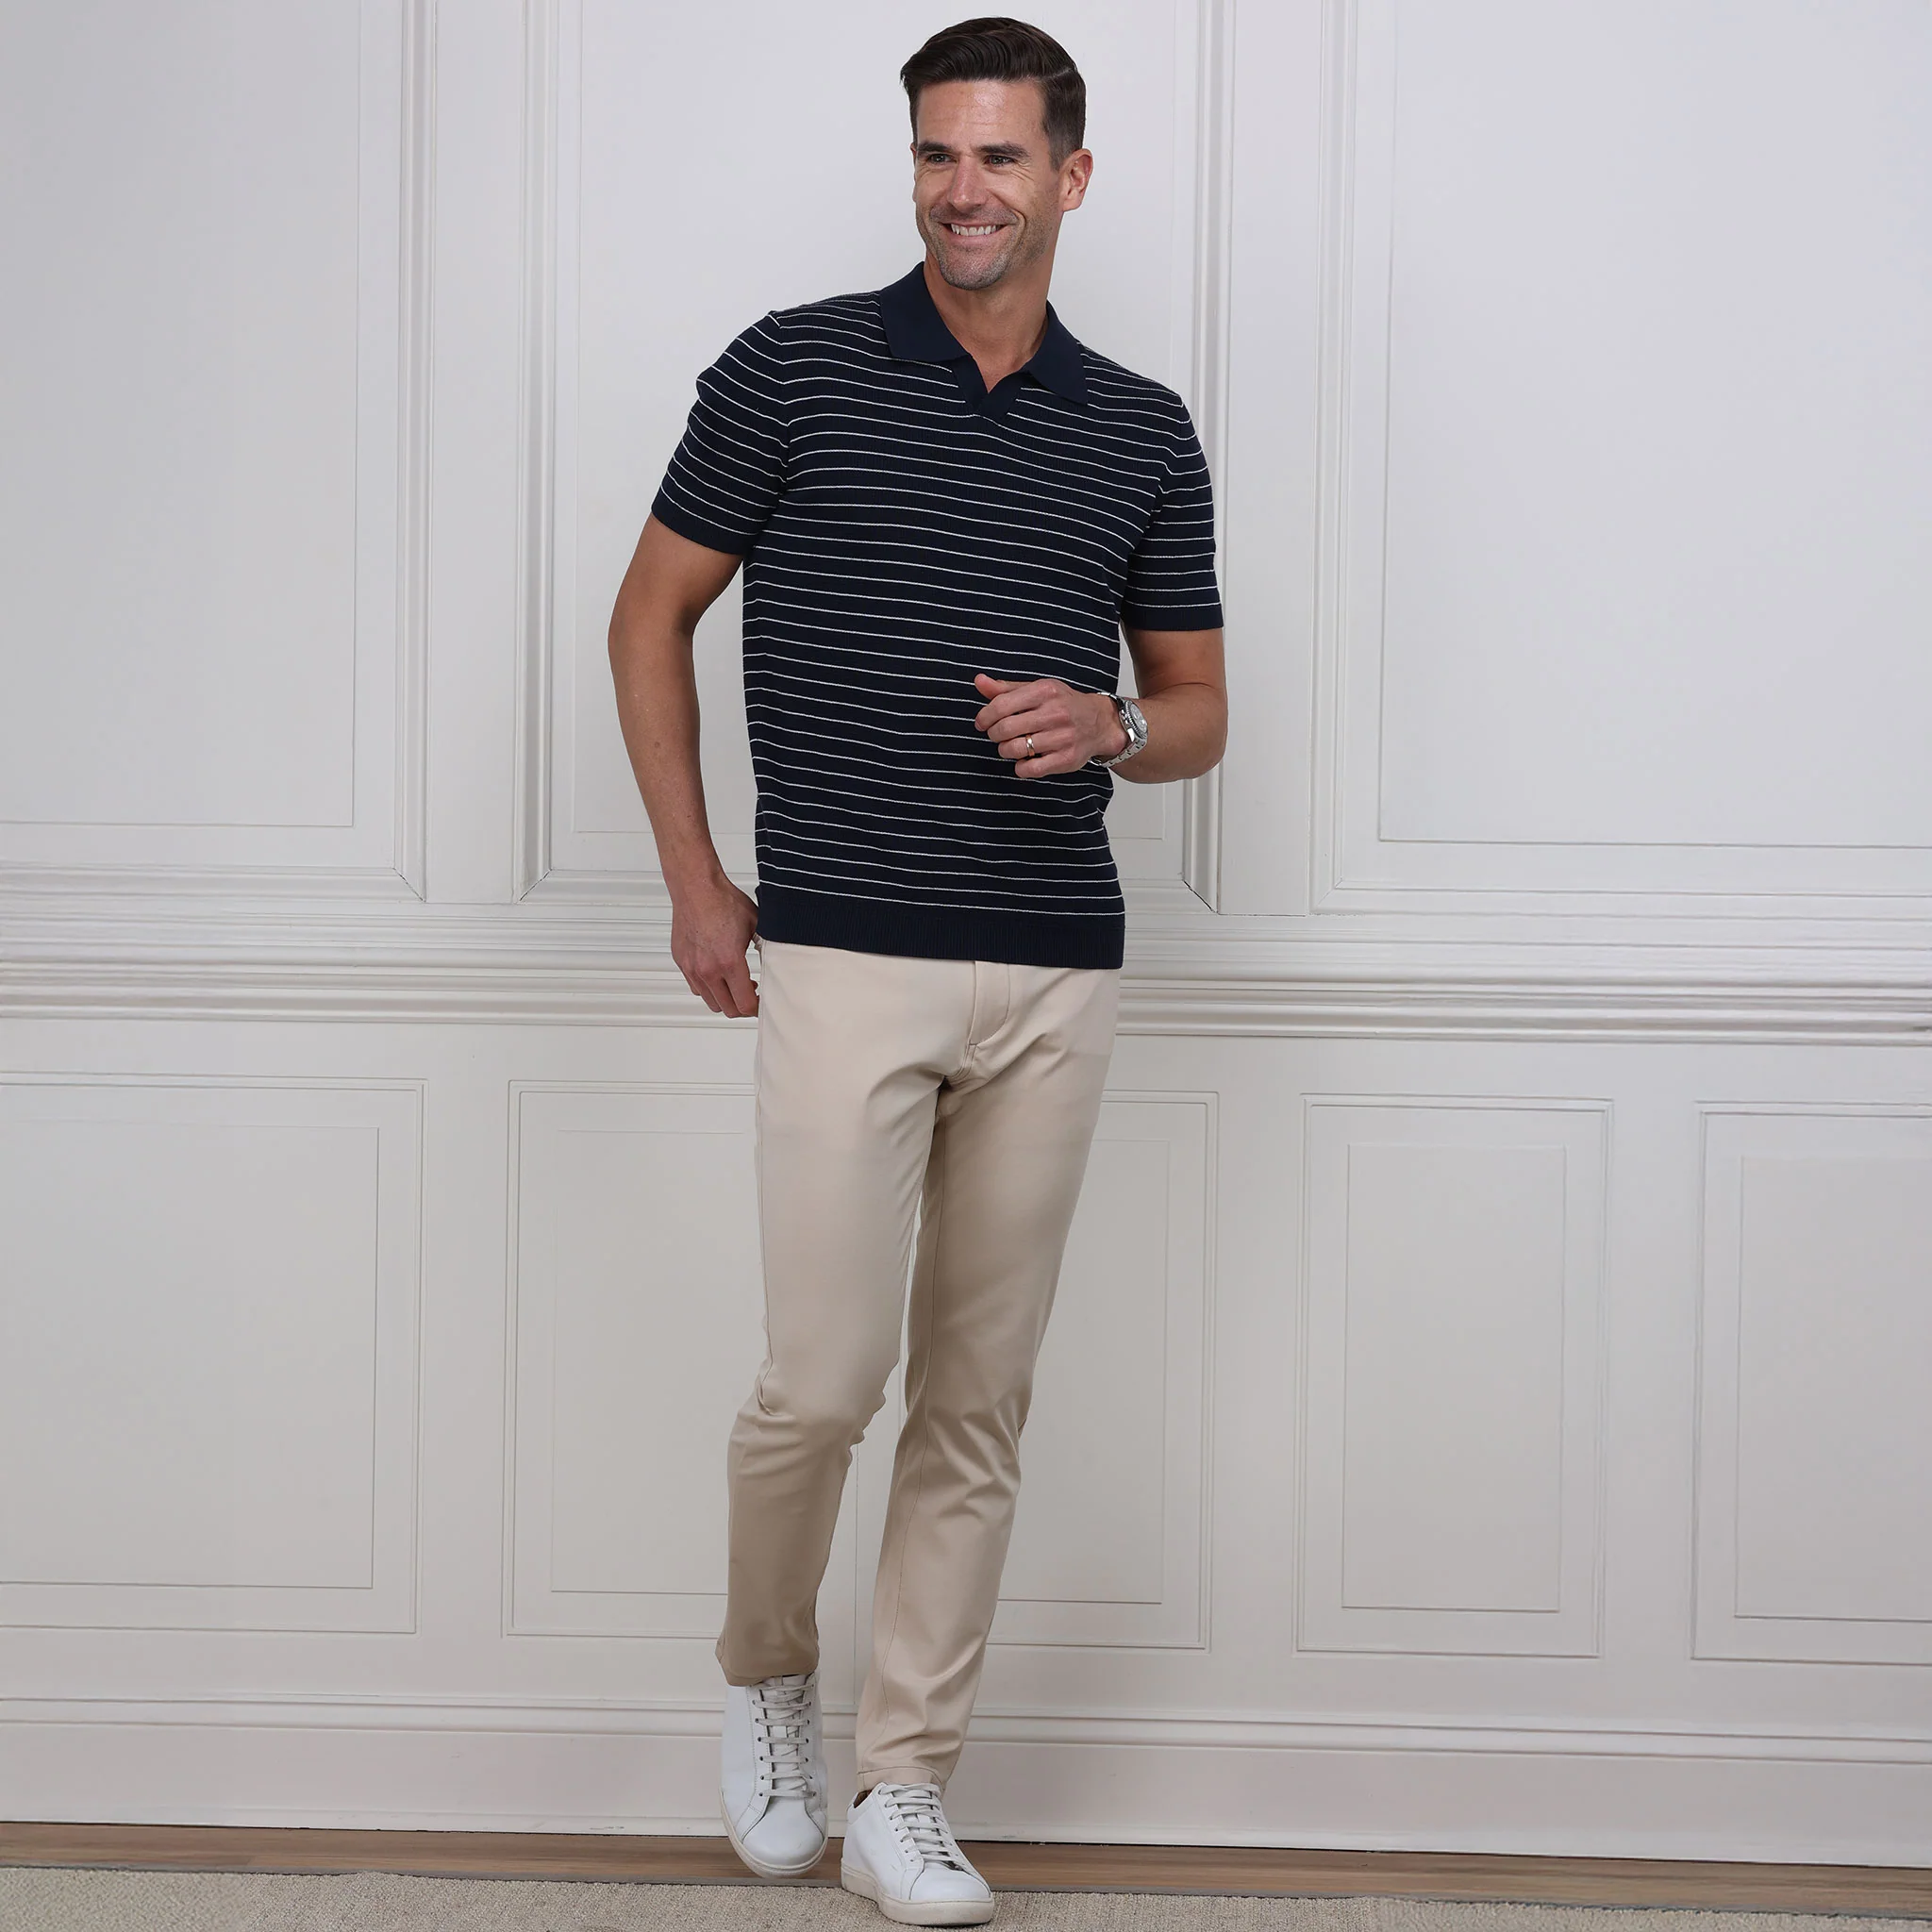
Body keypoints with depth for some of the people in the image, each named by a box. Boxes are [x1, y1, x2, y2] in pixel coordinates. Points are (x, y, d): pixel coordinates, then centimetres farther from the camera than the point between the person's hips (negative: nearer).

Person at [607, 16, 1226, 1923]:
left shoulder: (1142, 433, 9)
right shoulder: (793, 368, 1)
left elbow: (1198, 706, 15)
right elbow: (651, 618, 7)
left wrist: (1107, 727, -9)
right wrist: (694, 880, 2)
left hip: (1056, 975, 3)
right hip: (841, 958, -3)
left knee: (979, 1401, 6)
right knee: (825, 1375, -6)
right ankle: (764, 1676, 24)